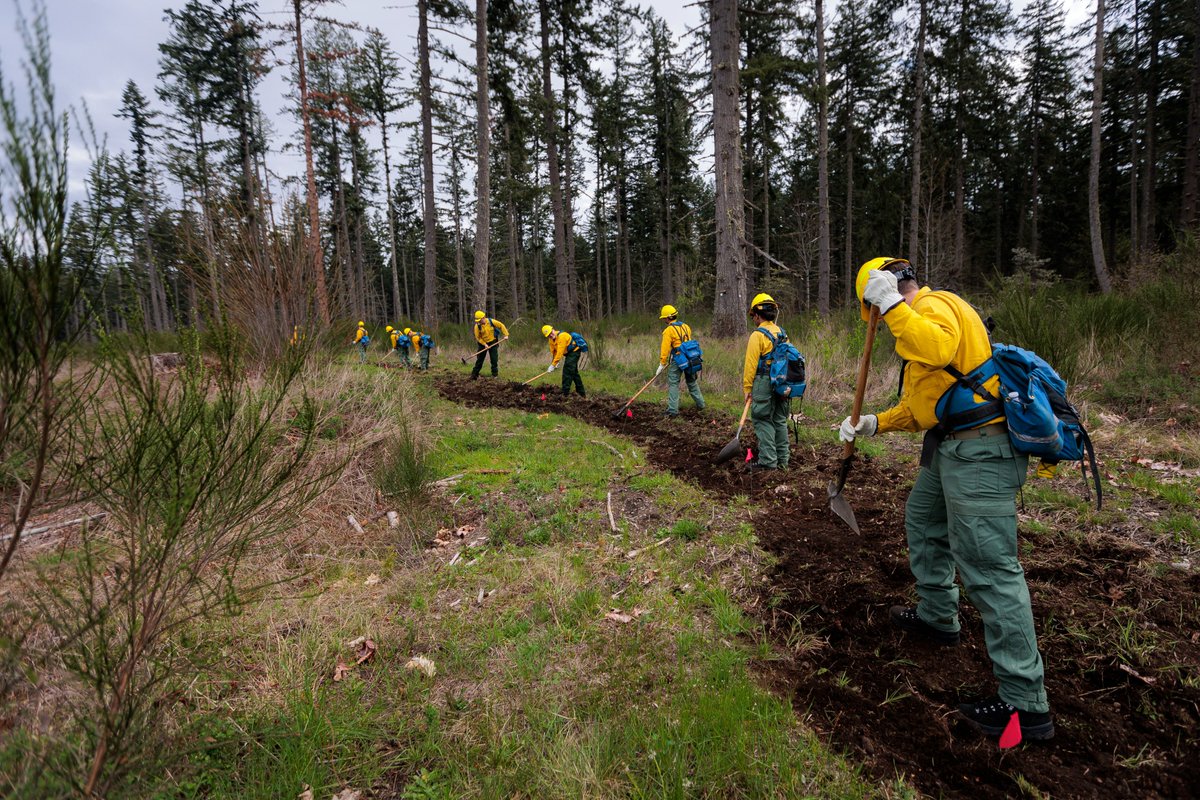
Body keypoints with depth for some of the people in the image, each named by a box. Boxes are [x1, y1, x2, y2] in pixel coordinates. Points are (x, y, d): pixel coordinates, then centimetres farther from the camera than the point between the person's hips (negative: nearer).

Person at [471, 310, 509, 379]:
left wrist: (505, 335, -7)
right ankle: (474, 374, 10)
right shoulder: (477, 326, -15)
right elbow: (478, 337, -9)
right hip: (483, 343, 0)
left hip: (493, 342, 0)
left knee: (494, 359, -1)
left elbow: (501, 325, -2)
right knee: (479, 359, 3)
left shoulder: (491, 321, -14)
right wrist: (484, 344, -18)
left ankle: (494, 374, 10)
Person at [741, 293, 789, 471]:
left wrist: (747, 387, -8)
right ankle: (782, 459, 20)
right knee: (780, 421, 13)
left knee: (763, 421, -2)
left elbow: (751, 363, -13)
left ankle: (768, 461, -2)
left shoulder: (757, 335, -11)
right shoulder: (782, 333, 12)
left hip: (764, 383, -7)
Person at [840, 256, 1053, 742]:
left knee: (987, 567, -11)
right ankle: (937, 617, 44)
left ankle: (1026, 705, -4)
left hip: (979, 451, -11)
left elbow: (938, 349, -35)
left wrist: (892, 304, -27)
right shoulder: (921, 317, 22)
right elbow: (921, 404, 24)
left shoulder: (935, 305, -9)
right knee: (923, 521, 26)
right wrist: (874, 424, 15)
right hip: (951, 447, 12)